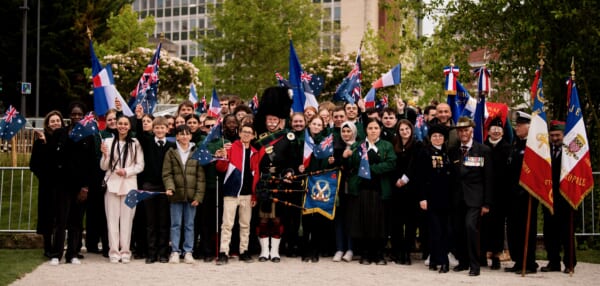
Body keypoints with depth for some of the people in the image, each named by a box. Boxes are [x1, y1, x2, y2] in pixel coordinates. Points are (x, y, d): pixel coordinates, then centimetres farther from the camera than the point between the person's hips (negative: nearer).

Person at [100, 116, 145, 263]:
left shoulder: (135, 143, 4)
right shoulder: (108, 142, 5)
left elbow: (140, 165, 4)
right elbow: (104, 167, 7)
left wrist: (127, 171, -11)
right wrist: (105, 155, -11)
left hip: (129, 185, 0)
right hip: (112, 184, 1)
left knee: (127, 219, 2)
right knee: (112, 219, 1)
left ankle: (125, 251, 7)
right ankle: (114, 252, 5)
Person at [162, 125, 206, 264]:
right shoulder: (171, 153, 5)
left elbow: (201, 176, 1)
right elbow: (167, 173, 0)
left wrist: (198, 195, -6)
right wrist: (170, 187, -18)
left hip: (191, 195, 0)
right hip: (176, 195, 0)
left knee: (190, 225, 7)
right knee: (175, 224, 5)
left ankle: (188, 252, 13)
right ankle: (175, 251, 10)